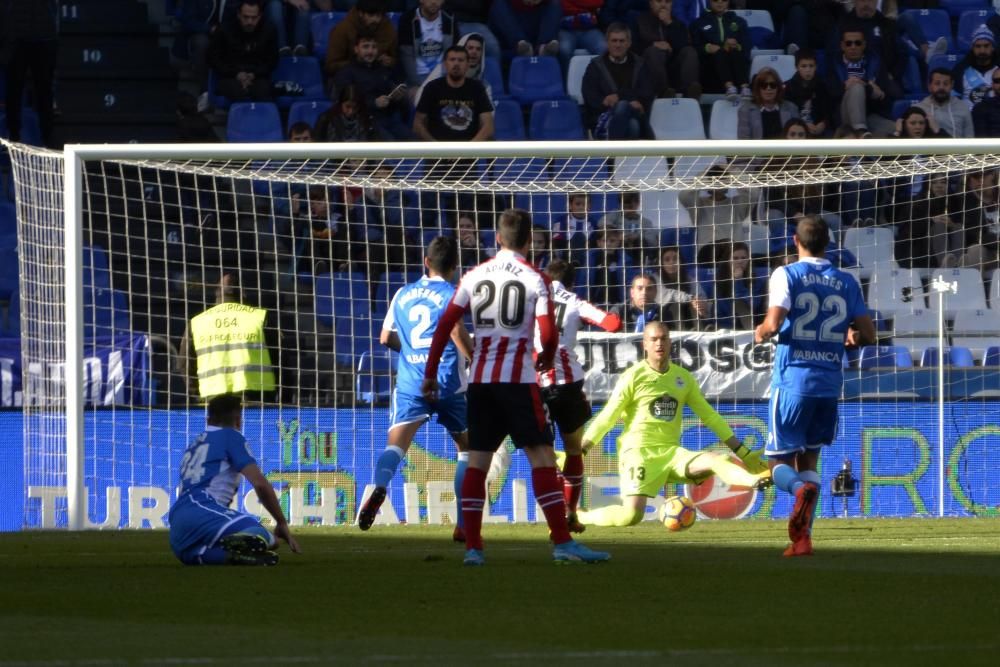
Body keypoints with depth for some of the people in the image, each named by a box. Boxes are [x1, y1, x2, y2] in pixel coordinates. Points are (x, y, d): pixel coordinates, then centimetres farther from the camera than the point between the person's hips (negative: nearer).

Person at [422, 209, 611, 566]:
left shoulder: (474, 276, 7)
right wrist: (546, 359, 13)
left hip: (479, 379, 4)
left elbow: (445, 325, 5)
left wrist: (431, 373, 12)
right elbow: (548, 333, -9)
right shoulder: (535, 279, -3)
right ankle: (563, 543, -10)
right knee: (542, 456, -4)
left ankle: (472, 547, 6)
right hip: (518, 378, -4)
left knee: (477, 460, 9)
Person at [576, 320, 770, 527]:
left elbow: (710, 416, 15)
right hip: (639, 452, -4)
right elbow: (606, 418, -3)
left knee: (717, 460, -23)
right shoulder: (633, 376, -4)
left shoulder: (683, 378, 10)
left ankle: (753, 480, -47)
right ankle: (578, 517, -4)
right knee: (632, 514, -23)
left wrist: (742, 452, 13)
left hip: (672, 452, 4)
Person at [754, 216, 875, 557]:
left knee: (779, 462, 5)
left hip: (793, 380, -4)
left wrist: (761, 333, 6)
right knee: (809, 458, 16)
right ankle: (803, 538, 4)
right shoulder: (846, 282, 7)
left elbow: (773, 324, -16)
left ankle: (802, 490, -30)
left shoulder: (786, 275, -4)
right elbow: (868, 335, 5)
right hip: (830, 383, 4)